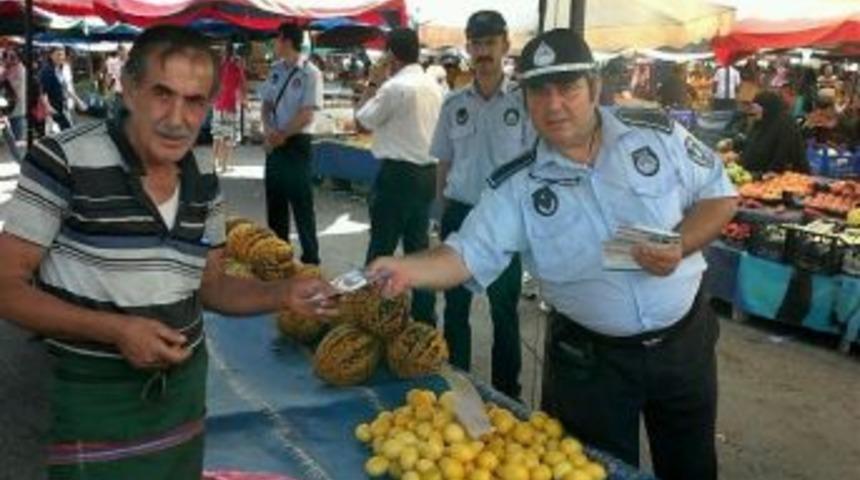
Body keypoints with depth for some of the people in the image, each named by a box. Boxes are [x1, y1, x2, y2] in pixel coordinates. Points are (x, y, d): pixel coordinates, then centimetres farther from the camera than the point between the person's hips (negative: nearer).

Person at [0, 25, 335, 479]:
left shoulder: (204, 179, 0)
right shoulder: (63, 160, -16)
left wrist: (284, 294, -8)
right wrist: (116, 330, -24)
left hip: (185, 384, 6)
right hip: (95, 396, -5)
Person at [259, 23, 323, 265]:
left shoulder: (310, 73, -12)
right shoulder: (276, 70, 8)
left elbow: (306, 114, -16)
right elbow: (267, 103, 12)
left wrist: (282, 135, -12)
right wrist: (268, 129, -6)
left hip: (296, 143, -7)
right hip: (274, 142, 7)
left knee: (301, 202, -2)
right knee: (274, 199, 13)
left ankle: (310, 257, 9)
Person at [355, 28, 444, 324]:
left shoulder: (395, 87, -15)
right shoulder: (433, 86, 10)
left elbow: (363, 120, -3)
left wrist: (373, 83, 4)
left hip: (399, 174, -8)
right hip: (427, 172, 8)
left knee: (381, 247, 1)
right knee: (419, 246, 13)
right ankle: (424, 316, 19)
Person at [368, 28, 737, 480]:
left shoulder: (657, 132, -8)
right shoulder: (516, 187, -11)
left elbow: (720, 195, -1)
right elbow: (467, 254, -17)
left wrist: (681, 245, -20)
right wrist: (405, 268, -36)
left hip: (684, 339, 2)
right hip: (589, 360, -1)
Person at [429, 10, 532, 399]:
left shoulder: (523, 102, -5)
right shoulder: (454, 104, 5)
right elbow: (443, 164, 11)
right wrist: (443, 213, 9)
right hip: (460, 214, 3)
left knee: (505, 308, 6)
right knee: (455, 304, 13)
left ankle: (506, 391, 21)